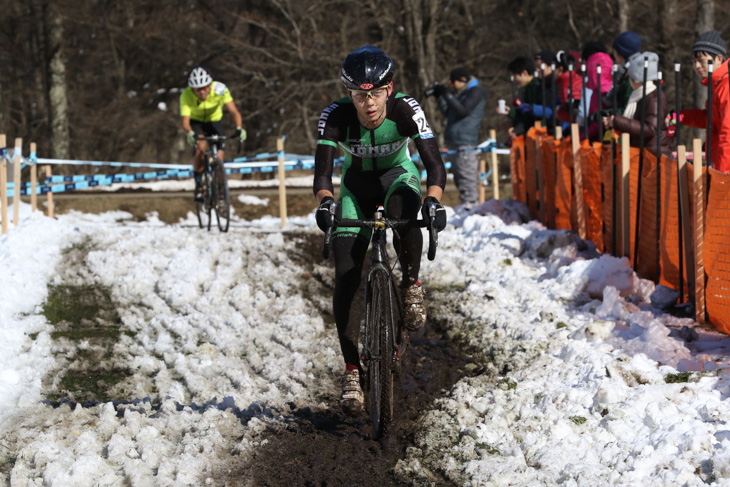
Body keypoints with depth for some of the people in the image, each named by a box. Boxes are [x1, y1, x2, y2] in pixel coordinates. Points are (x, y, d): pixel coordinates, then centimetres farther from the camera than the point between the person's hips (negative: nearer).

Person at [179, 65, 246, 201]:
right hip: (196, 123, -1)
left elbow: (234, 112, -31)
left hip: (214, 122, 1)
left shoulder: (220, 89, -29)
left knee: (220, 158, -17)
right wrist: (189, 133, -59)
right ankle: (198, 185, -13)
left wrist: (239, 128, -50)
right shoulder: (186, 96, -31)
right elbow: (185, 121, -37)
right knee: (201, 147, -31)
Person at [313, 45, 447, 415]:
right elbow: (322, 169, -33)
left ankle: (412, 287, -15)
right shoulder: (336, 116, -27)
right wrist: (325, 202, -54)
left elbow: (434, 162, -34)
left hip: (397, 175, -1)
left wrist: (434, 199, -53)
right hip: (356, 186, 1)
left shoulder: (405, 110, -28)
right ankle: (352, 371, -2)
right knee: (346, 277, -11)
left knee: (403, 208, -39)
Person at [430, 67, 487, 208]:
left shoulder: (476, 92, -5)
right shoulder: (461, 93, 21)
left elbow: (463, 110, -17)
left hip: (465, 143, -10)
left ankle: (470, 206, -15)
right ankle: (466, 207, 15)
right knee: (459, 179, 11)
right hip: (455, 142, 10)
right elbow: (448, 112, 26)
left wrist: (447, 94, -15)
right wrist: (439, 97, 17)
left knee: (466, 178, -13)